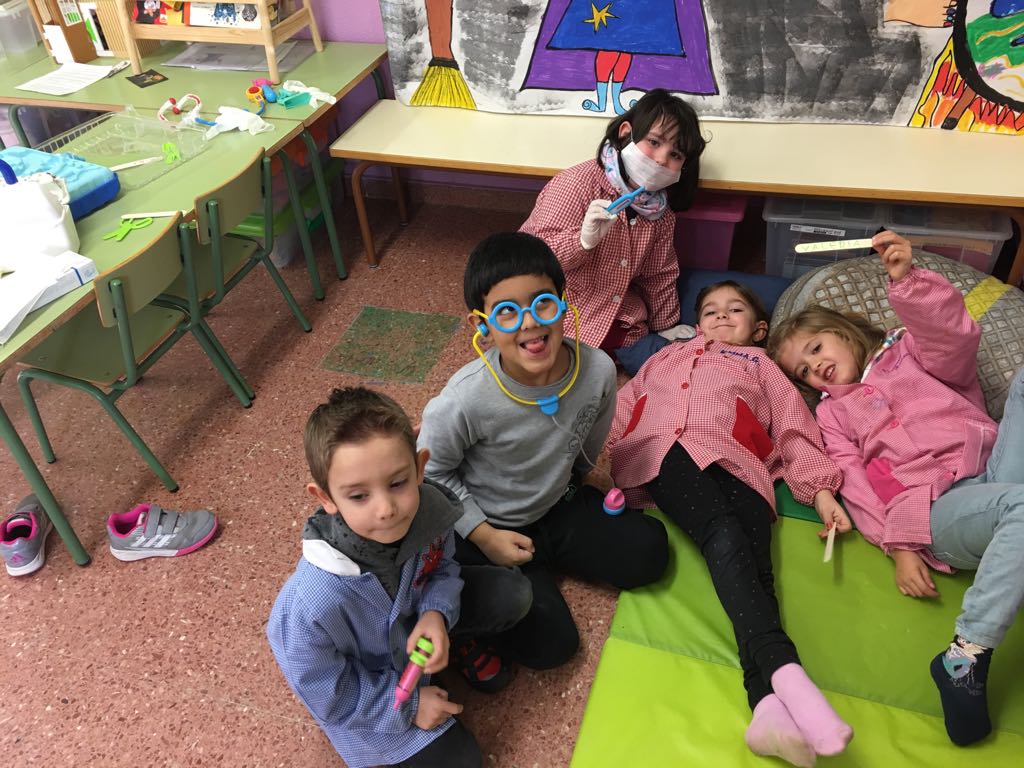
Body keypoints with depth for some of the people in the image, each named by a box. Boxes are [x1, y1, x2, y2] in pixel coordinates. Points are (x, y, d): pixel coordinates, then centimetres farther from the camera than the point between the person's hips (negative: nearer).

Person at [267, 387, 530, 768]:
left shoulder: (429, 507, -30)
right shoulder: (313, 605, -42)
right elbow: (326, 695, -22)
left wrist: (436, 612, -26)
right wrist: (407, 705, -15)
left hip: (414, 610, 4)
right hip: (362, 690, -4)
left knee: (511, 595, -7)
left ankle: (458, 641, 19)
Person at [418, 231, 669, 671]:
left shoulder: (598, 371, -22)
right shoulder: (466, 399, -33)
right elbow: (431, 472, -14)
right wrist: (483, 535, -16)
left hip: (559, 504, 5)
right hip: (487, 525, -4)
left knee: (648, 552, -3)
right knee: (549, 645, -13)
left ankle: (537, 560, 10)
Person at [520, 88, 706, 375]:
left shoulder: (660, 210, 3)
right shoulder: (578, 183, -17)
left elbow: (660, 276, 17)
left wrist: (666, 327, 24)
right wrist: (583, 241, -36)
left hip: (624, 325, 6)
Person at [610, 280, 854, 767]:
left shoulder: (760, 365, 37)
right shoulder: (670, 355, 39)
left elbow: (794, 427, 24)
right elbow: (624, 404, 28)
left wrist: (821, 491, 9)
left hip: (734, 460, 1)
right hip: (664, 452, -1)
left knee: (754, 563, -28)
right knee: (724, 538, -32)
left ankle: (768, 707, -48)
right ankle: (785, 671, -49)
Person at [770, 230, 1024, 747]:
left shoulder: (906, 352, 23)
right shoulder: (831, 414, 21)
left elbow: (955, 339, -1)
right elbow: (859, 490, 7)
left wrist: (907, 279, -16)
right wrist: (898, 547, -9)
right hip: (939, 506, -2)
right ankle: (965, 656, -37)